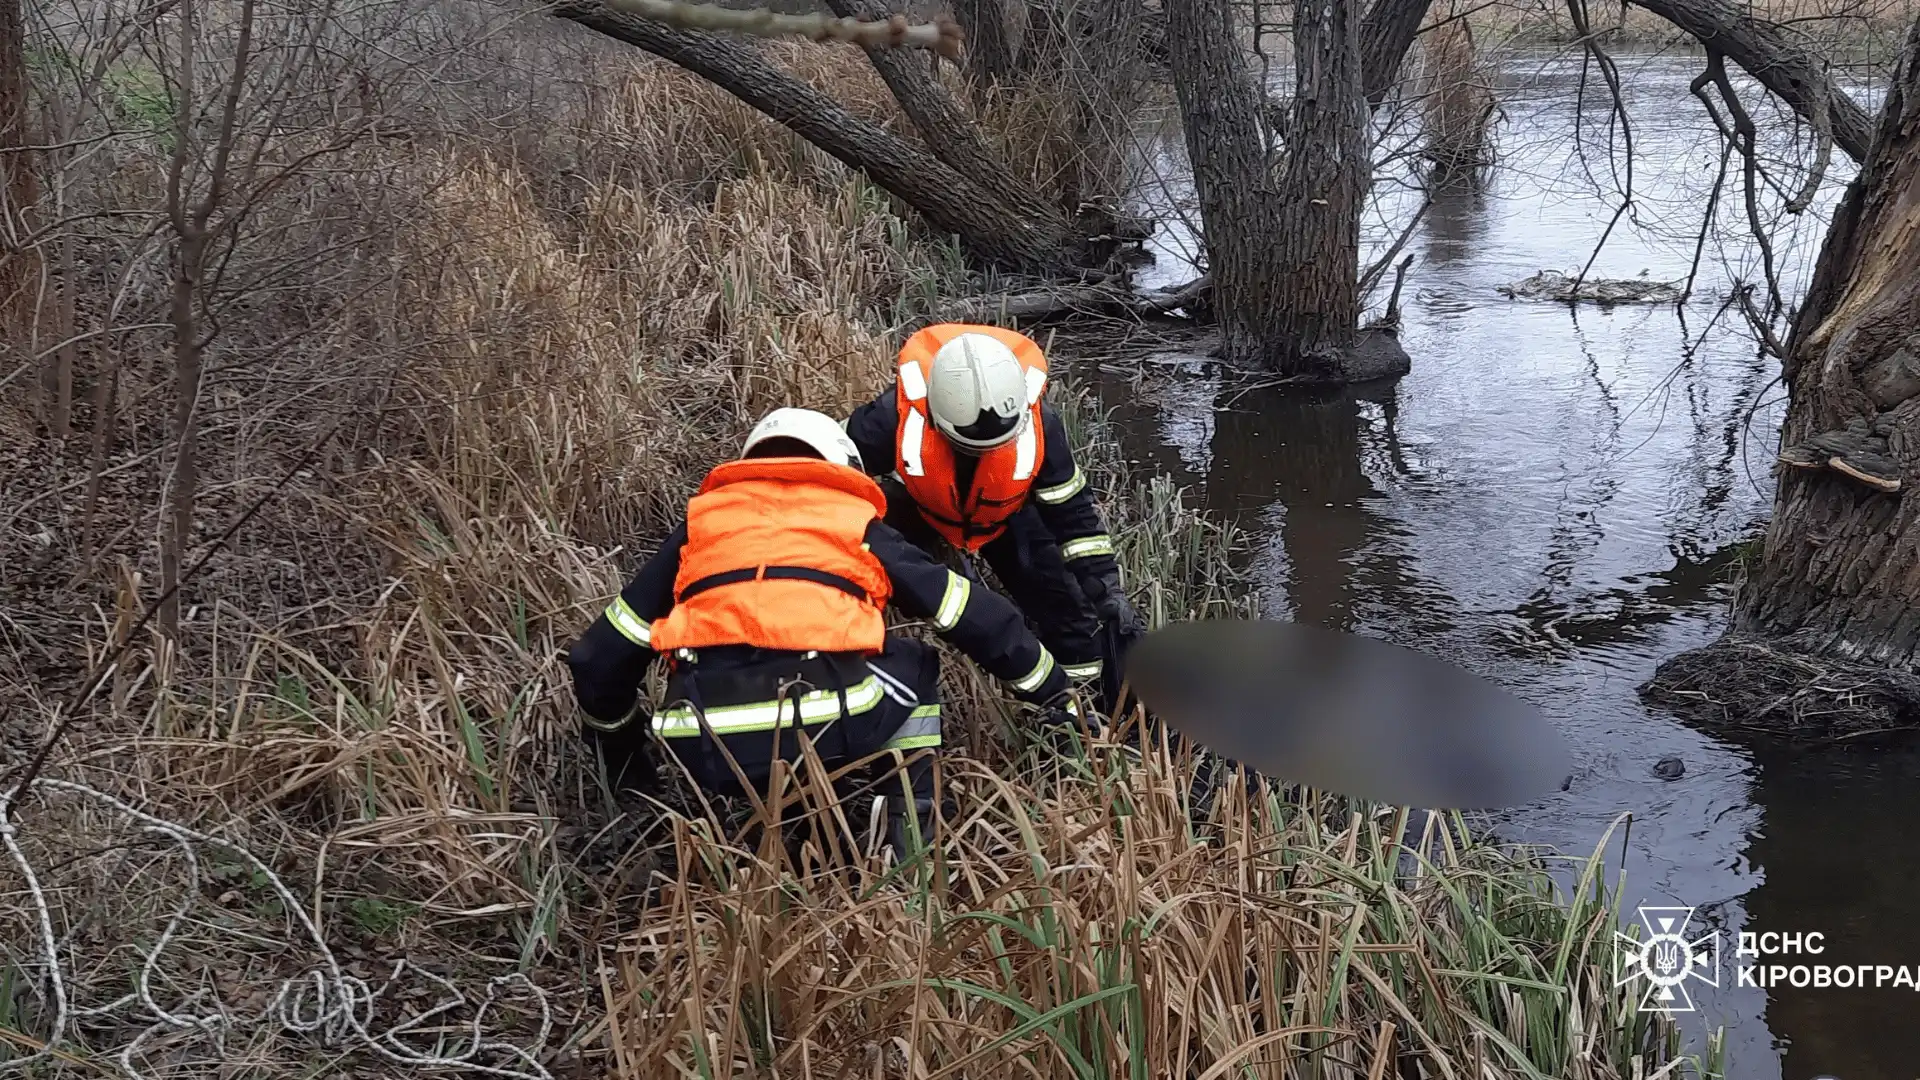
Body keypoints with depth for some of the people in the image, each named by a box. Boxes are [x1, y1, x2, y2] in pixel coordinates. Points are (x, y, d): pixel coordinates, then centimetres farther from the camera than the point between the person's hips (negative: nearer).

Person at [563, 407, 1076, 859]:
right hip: (825, 729, -1)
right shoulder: (857, 521, 24)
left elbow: (603, 654, 28)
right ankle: (909, 826, 16)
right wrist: (1055, 692, 40)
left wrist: (617, 740, 45)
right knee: (914, 668, 30)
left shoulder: (700, 522, 27)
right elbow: (977, 618, 27)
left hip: (704, 754, 2)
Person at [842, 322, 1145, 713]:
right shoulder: (898, 414, -39)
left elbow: (1073, 511, -19)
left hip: (1005, 512, 0)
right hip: (915, 506, 0)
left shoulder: (1036, 420, -34)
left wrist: (1105, 585, -20)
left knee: (1062, 599, -5)